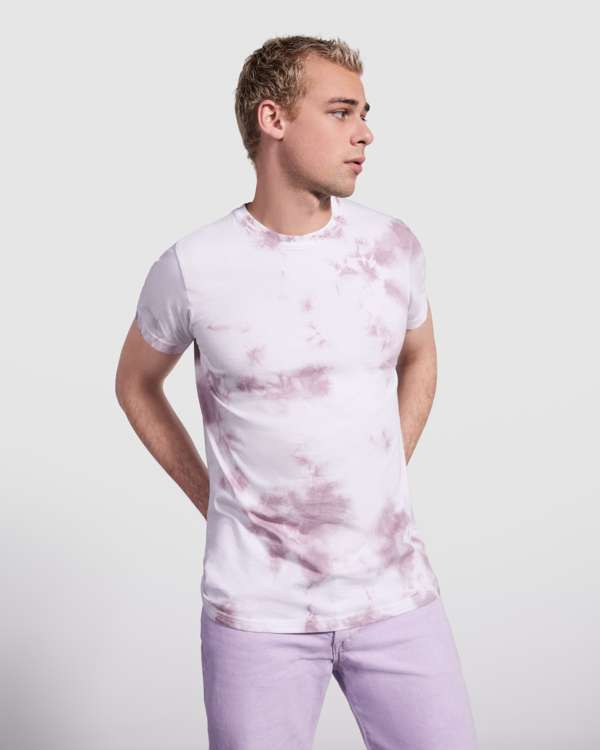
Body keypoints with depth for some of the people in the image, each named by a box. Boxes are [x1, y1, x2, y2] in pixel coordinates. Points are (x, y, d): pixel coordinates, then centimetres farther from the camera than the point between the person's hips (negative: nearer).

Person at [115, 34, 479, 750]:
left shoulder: (394, 245, -2)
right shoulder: (192, 268, -9)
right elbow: (135, 383, 9)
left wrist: (387, 483, 10)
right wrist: (212, 499, 3)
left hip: (397, 591, 3)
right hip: (258, 610, -2)